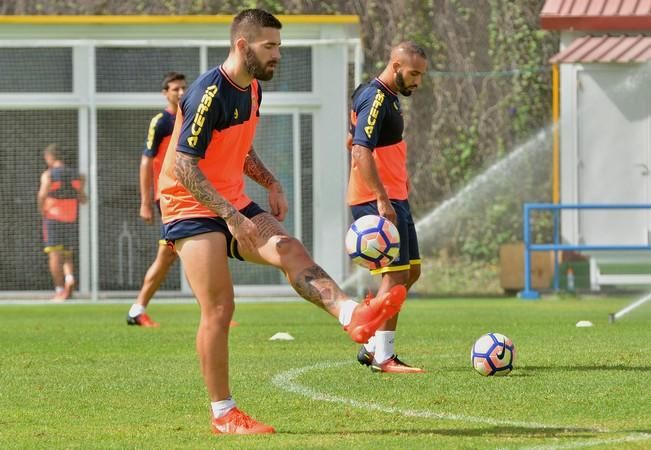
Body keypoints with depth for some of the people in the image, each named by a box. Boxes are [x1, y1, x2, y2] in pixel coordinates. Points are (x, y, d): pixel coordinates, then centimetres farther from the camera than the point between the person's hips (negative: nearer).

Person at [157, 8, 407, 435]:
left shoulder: (253, 90, 9)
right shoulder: (209, 94, -20)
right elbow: (184, 168, -23)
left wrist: (270, 183, 8)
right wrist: (230, 215, -29)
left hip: (234, 205, 8)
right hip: (191, 208, -8)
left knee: (292, 251, -18)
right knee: (219, 307, -11)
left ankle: (353, 316, -41)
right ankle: (223, 414, -4)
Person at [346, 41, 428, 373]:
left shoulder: (387, 97, 16)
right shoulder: (375, 99, -16)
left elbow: (354, 143, 27)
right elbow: (361, 152, -25)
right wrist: (382, 200, -28)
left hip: (393, 197, 10)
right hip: (378, 200, -10)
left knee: (411, 271, 13)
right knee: (396, 274, -11)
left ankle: (372, 347, 17)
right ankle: (382, 358, -8)